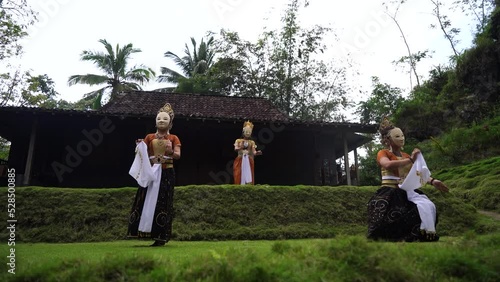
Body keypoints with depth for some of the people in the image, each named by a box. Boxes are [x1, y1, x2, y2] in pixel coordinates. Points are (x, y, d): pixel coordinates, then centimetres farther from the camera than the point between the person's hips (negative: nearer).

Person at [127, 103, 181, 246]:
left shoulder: (173, 138, 3)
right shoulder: (149, 137, 10)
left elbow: (178, 155, -8)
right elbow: (141, 153, 8)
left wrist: (171, 151, -29)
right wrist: (139, 146, -12)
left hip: (166, 173, -3)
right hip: (150, 173, 3)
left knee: (162, 203, -4)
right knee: (146, 200, -1)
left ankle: (160, 236, -1)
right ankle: (144, 230, 7)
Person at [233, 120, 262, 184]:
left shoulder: (252, 142, 9)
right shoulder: (238, 141, 7)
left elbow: (254, 152, -2)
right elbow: (236, 149, -7)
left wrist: (257, 153, -24)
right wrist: (241, 147, -26)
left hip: (248, 162, 1)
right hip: (240, 161, -1)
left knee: (248, 176, -8)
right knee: (240, 176, -6)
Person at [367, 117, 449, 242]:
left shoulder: (406, 156, 20)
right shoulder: (383, 153, 0)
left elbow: (419, 174, 14)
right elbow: (388, 165, -23)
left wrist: (432, 181, -4)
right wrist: (410, 160, -21)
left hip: (407, 191, 6)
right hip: (390, 193, -6)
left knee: (428, 206, -13)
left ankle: (426, 236, -8)